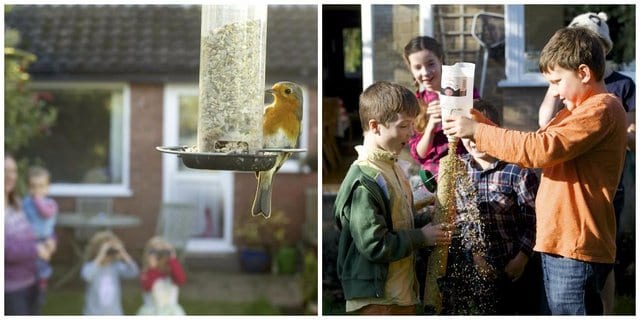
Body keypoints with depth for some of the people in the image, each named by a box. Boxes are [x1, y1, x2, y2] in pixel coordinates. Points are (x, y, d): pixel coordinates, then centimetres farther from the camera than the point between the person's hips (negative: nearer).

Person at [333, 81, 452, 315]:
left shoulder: (391, 167, 10)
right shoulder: (364, 182, -20)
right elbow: (375, 245, -23)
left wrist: (427, 221, 4)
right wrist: (421, 237, -14)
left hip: (403, 292, 10)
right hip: (376, 298, -10)